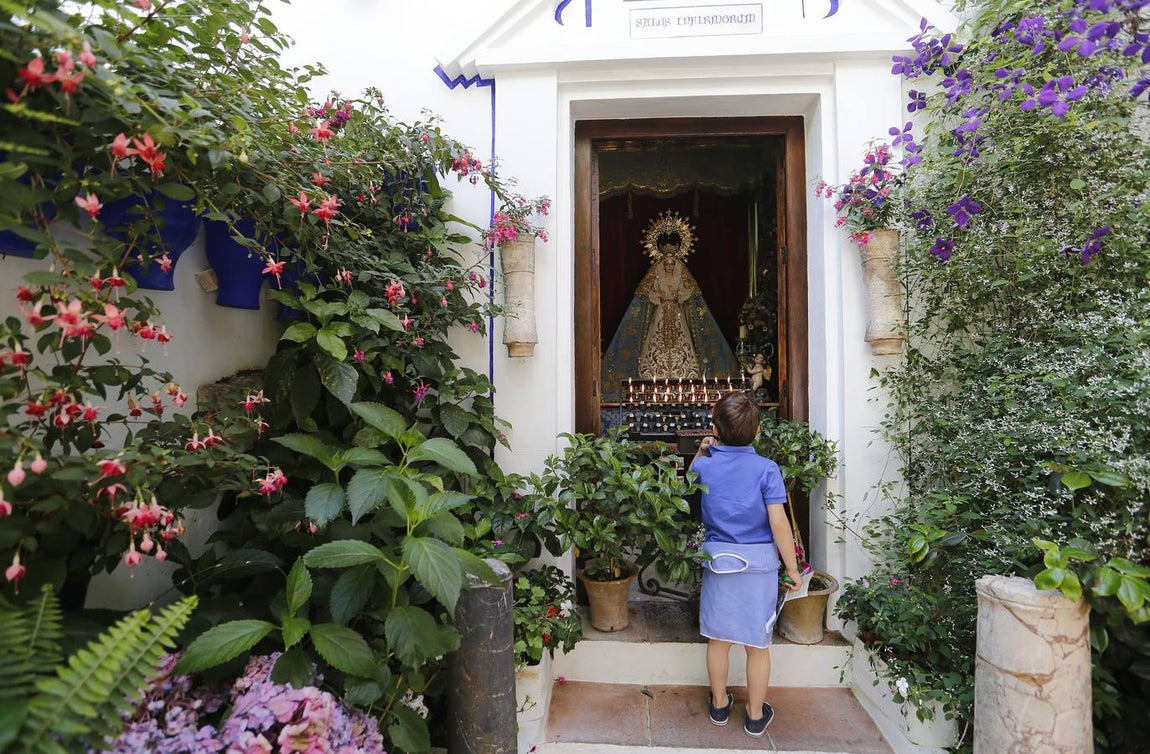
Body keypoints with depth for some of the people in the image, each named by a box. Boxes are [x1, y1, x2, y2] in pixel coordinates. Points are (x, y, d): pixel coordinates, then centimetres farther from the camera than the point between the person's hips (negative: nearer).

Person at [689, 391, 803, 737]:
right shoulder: (767, 469, -13)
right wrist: (792, 568, -6)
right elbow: (779, 524, -15)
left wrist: (700, 454, 17)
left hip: (717, 558, 2)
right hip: (759, 561, -2)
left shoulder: (703, 467, -5)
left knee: (718, 637, 18)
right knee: (757, 643, 13)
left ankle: (719, 703, 35)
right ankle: (756, 715, 29)